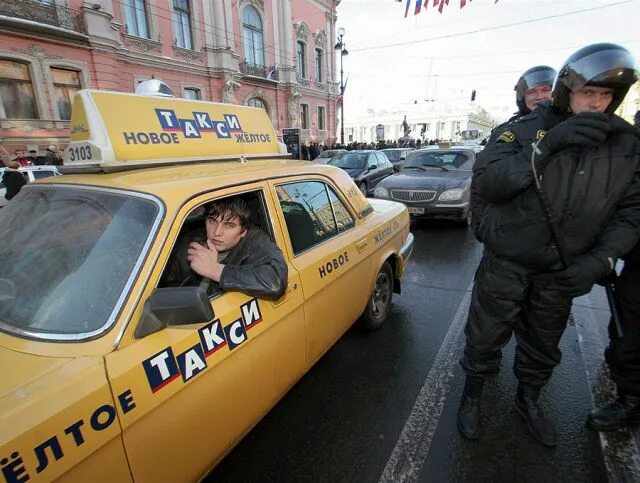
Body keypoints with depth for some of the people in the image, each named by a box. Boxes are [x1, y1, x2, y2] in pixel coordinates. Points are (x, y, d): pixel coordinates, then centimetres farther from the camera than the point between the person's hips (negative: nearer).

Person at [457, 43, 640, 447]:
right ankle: (473, 396, 35)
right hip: (506, 263, -3)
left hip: (563, 272, 4)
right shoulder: (526, 130, -9)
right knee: (485, 336, 9)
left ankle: (528, 399, 47)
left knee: (544, 345, 21)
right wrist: (546, 147, -30)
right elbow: (486, 182, -22)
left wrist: (602, 258, -12)